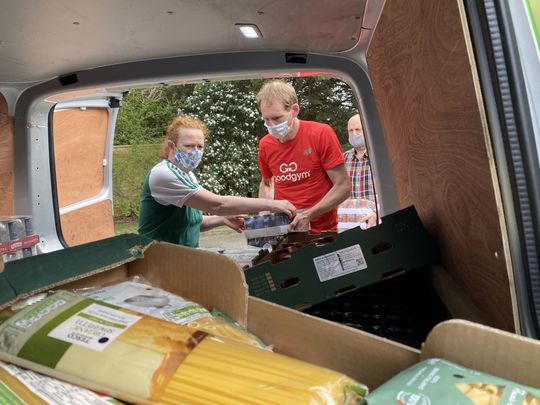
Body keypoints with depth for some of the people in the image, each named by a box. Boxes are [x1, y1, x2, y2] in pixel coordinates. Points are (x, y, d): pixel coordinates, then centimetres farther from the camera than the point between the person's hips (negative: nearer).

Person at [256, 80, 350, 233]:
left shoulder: (321, 134, -8)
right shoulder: (265, 145, 3)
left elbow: (343, 187, -8)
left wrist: (308, 216, -17)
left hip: (321, 231, -3)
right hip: (283, 231, 4)